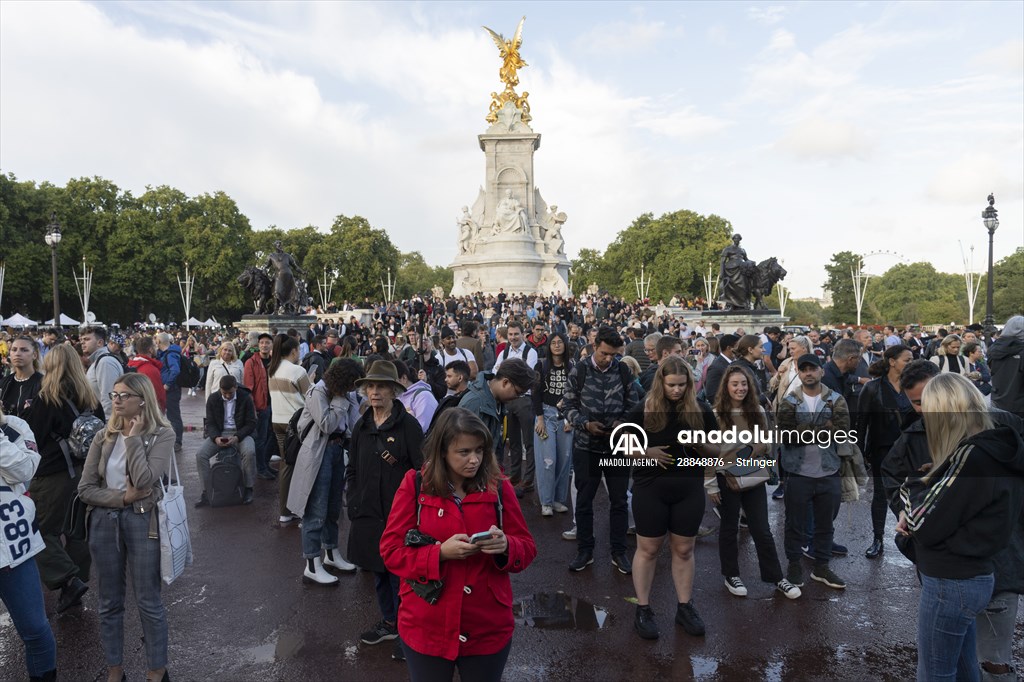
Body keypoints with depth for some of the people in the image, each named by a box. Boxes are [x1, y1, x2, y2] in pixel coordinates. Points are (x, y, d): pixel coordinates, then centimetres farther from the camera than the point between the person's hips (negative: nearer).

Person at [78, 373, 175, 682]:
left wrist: (134, 437, -16)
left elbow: (144, 480, -22)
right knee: (110, 602, 16)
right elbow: (85, 488, 0)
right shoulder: (104, 436, 2)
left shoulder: (162, 434, -10)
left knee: (148, 602, 7)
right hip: (104, 521, 4)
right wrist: (122, 497, -14)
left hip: (142, 521, -4)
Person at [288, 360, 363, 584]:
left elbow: (354, 423, 3)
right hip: (319, 453, -8)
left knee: (334, 507, 17)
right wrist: (340, 399, -18)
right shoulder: (318, 393, -14)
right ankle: (312, 566, 4)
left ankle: (332, 553, 32)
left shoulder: (345, 394, 6)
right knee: (317, 510, -3)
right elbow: (327, 425, -23)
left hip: (338, 450, 8)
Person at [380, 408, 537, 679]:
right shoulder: (415, 485, -7)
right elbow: (391, 552, -8)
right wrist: (440, 553, -23)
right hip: (426, 629, -1)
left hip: (489, 629, 1)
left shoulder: (499, 487, -4)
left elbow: (527, 548, 0)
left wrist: (505, 546, -22)